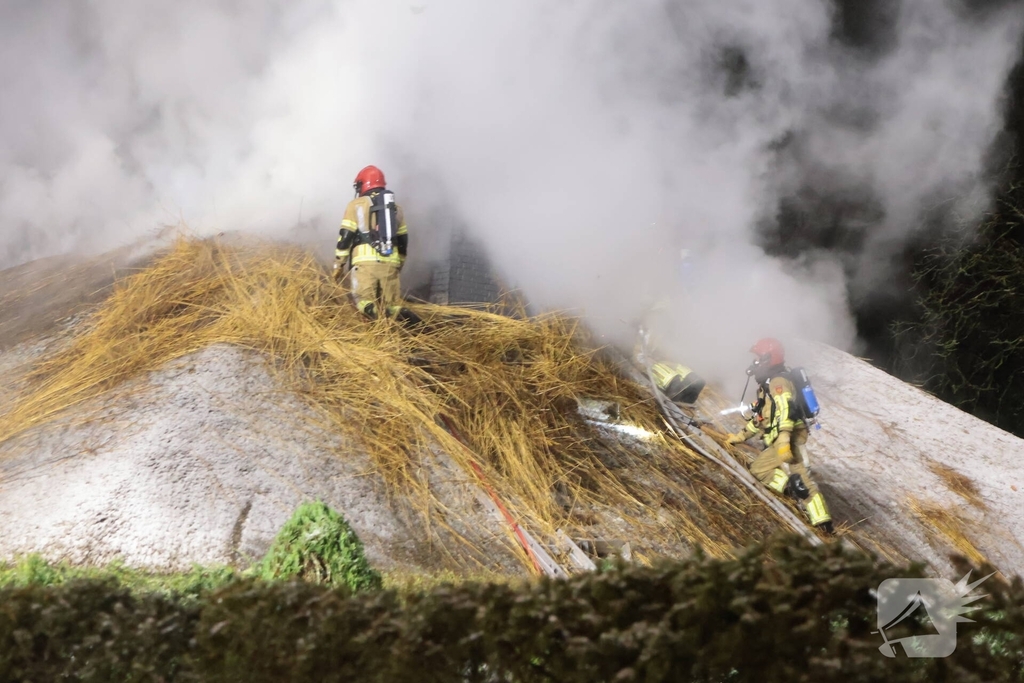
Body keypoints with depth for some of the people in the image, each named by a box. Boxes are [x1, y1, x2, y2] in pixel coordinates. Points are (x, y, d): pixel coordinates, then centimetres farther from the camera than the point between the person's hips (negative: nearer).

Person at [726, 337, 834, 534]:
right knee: (802, 478, 3)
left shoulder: (778, 382, -9)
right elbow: (760, 418, 33)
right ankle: (823, 522, -3)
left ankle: (792, 486, -20)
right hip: (784, 441, 10)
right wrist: (740, 436, 37)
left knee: (758, 468, -3)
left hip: (790, 439, -10)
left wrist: (783, 439, -34)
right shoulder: (768, 385, 25)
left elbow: (786, 410, -24)